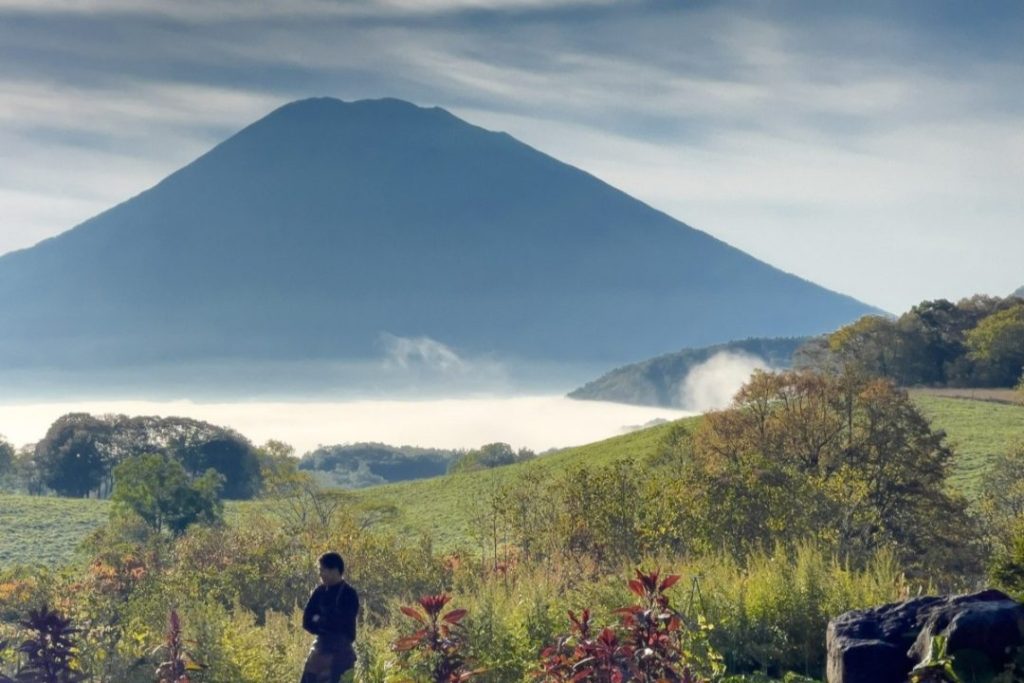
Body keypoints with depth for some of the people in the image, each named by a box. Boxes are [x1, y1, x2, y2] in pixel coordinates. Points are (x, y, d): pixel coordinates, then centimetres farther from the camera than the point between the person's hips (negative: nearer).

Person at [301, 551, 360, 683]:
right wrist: (326, 623, -10)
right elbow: (307, 621, 4)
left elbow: (340, 622, -18)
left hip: (341, 651, -6)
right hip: (321, 648, 6)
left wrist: (319, 621, -3)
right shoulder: (320, 592, 8)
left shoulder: (349, 594, -10)